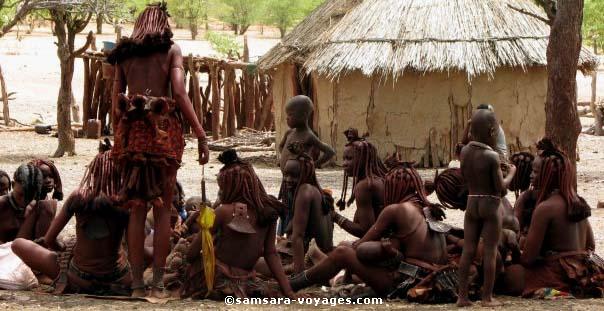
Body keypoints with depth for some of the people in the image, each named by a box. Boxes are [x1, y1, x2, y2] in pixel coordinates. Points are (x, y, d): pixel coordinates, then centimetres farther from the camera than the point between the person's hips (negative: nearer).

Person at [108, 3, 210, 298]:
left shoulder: (124, 54, 13)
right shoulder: (171, 50, 4)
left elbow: (116, 101, 9)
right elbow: (179, 93, -7)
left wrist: (118, 137, 15)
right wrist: (201, 135, -7)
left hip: (131, 130, 3)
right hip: (164, 130, -3)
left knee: (136, 210, 7)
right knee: (163, 209, 3)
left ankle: (137, 284, 5)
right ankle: (158, 283, 0)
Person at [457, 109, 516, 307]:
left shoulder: (465, 151, 0)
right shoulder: (492, 157, -17)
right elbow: (500, 188, -14)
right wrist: (511, 173, 3)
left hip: (471, 205, 5)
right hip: (491, 206, -5)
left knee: (468, 251, 6)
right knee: (490, 252, 1)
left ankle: (462, 296, 4)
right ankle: (487, 298, 3)